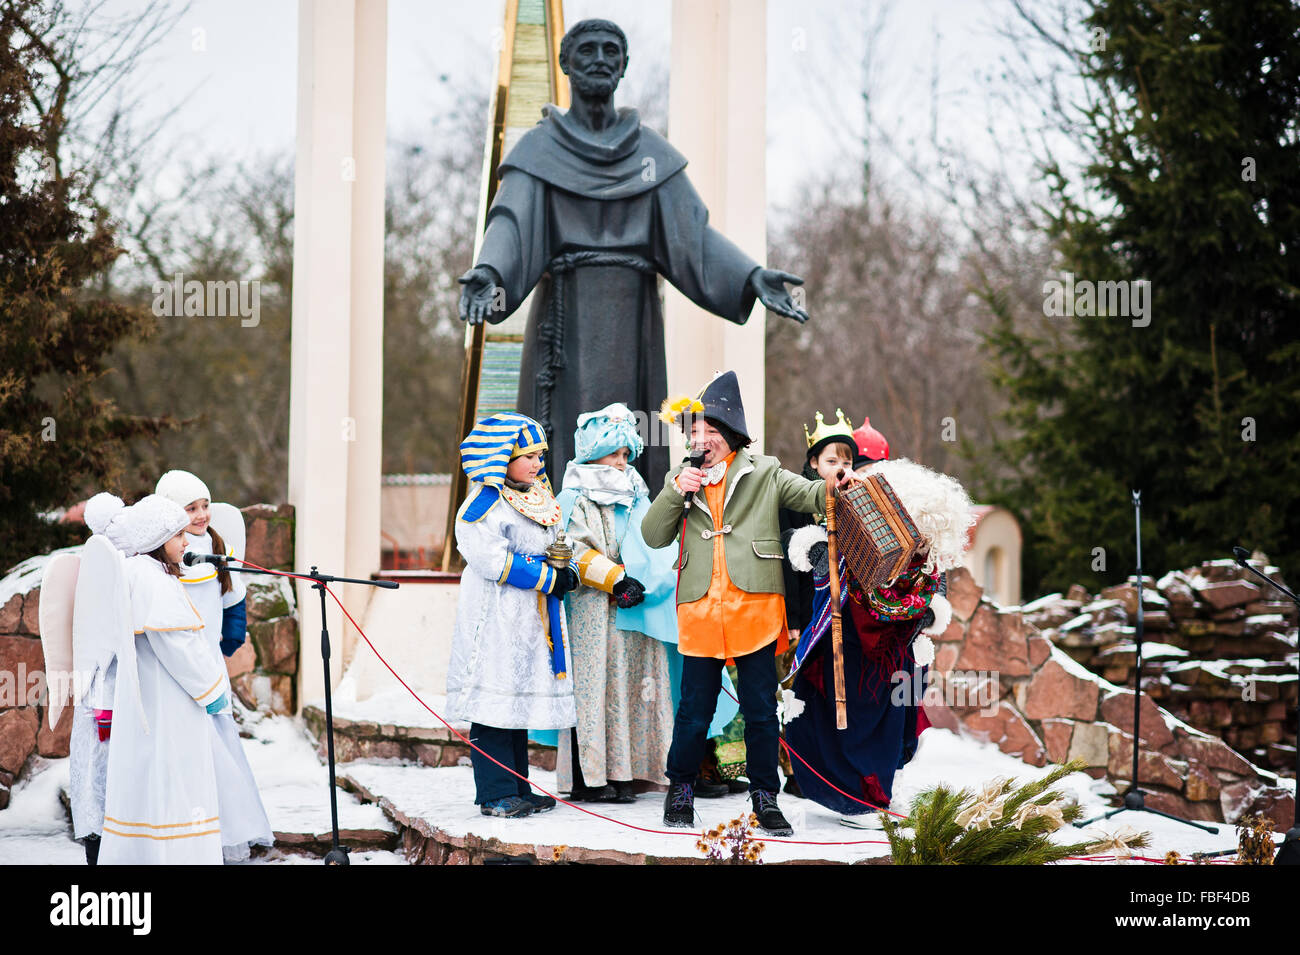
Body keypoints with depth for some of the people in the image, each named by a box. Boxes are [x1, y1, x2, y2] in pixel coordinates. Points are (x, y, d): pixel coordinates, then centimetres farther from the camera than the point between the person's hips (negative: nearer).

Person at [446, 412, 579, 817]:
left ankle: (519, 789, 19)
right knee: (496, 705, -7)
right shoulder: (484, 505, -13)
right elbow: (494, 561, -21)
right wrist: (549, 577, -17)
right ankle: (496, 792, -3)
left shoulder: (540, 500, 16)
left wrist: (568, 571, 0)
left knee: (524, 700, 12)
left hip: (532, 623, 9)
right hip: (496, 621, -9)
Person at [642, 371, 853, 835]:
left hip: (754, 609, -1)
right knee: (694, 710, 7)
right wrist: (676, 491, -6)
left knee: (761, 710, 4)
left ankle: (765, 797, 15)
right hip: (700, 613, 1)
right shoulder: (682, 480, 15)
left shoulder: (763, 473, 7)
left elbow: (811, 495, -4)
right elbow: (653, 536, 9)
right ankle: (680, 789, 24)